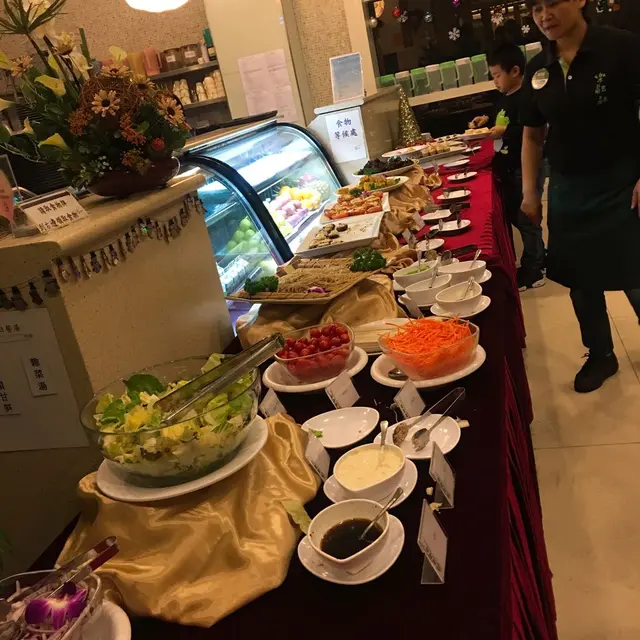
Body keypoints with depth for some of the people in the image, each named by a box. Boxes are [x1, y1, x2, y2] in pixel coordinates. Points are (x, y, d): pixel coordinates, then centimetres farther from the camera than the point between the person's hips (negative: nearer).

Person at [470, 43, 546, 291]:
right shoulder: (505, 97, 11)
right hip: (508, 169, 10)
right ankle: (538, 259, 32)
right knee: (513, 215, 17)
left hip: (525, 169, -10)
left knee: (526, 218, -1)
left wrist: (504, 132, -30)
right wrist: (486, 121, 10)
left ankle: (532, 271, 11)